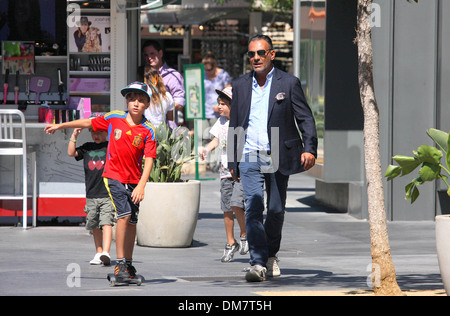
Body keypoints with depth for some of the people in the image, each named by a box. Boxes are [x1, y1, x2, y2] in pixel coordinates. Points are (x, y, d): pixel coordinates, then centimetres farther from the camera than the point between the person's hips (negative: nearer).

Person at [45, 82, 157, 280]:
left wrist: (141, 186, -23)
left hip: (134, 180, 2)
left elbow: (149, 160, -11)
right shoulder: (114, 118, -3)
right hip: (114, 176, -2)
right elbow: (88, 123, 12)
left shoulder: (148, 131, -6)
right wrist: (60, 126, 21)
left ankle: (128, 264, 19)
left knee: (131, 222, 6)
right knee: (124, 215, -17)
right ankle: (120, 264, -14)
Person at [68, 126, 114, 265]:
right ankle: (98, 253, 21)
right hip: (91, 195, 4)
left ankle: (106, 253, -24)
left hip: (108, 194, -4)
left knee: (106, 223, -15)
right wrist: (74, 135, -7)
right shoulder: (87, 148, 12)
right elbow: (71, 153, 3)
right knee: (95, 226, 10)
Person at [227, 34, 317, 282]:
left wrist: (310, 148, -15)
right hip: (250, 157, 1)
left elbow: (305, 118, 0)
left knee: (276, 210, 7)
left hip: (278, 157, -1)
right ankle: (258, 264, -18)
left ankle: (271, 255, 31)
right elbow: (234, 125, 14)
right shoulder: (240, 85, 9)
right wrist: (232, 162, 13)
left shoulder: (289, 83, 0)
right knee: (253, 208, -14)